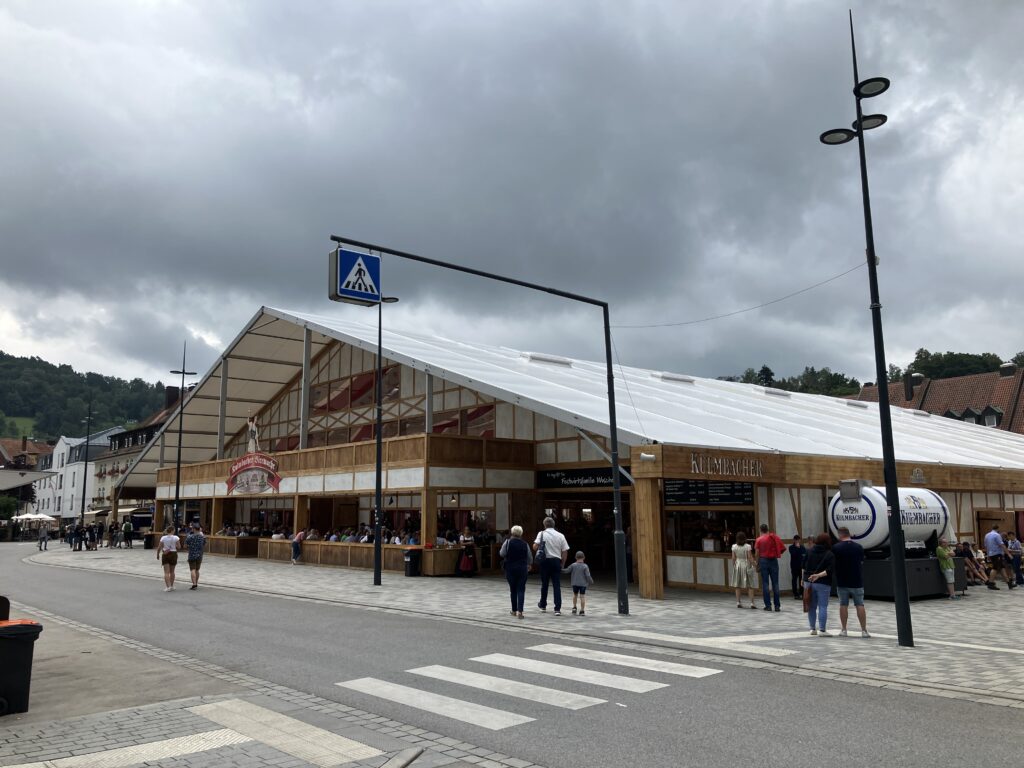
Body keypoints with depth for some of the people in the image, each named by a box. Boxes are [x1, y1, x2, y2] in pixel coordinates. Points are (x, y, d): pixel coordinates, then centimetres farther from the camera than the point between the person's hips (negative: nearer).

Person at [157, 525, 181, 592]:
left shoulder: (163, 538, -4)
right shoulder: (176, 538, -8)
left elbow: (159, 548, -4)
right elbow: (179, 547, -8)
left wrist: (157, 555, 9)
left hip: (165, 555, 0)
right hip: (173, 554, 0)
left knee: (166, 572, 1)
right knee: (172, 571, 15)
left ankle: (168, 586, -9)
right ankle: (171, 586, 23)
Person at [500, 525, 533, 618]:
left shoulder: (507, 542, -7)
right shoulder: (525, 544, -1)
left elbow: (502, 554, -7)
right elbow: (530, 558, 8)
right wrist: (529, 565, 28)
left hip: (510, 568, 0)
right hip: (522, 568, 0)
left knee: (513, 589, 12)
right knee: (521, 590, 1)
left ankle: (514, 610, 20)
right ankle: (519, 611, -10)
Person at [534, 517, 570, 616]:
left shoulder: (542, 534, -4)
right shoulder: (560, 536, 2)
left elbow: (535, 547, -14)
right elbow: (564, 552, 2)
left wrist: (539, 549, 9)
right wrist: (562, 564, 12)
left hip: (545, 560, -1)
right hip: (556, 561, 1)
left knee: (544, 583, 16)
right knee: (557, 585, 3)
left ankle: (543, 605, 31)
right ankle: (557, 609, -3)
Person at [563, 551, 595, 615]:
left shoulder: (573, 565, -2)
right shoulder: (585, 566, -8)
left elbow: (567, 571, 3)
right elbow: (588, 575, -9)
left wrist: (561, 570, 20)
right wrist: (591, 581, 7)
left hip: (575, 583, 2)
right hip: (583, 584, -2)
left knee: (575, 594, 21)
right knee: (582, 596, 1)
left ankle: (574, 607, 20)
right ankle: (582, 611, 1)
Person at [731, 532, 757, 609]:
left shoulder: (734, 547, -3)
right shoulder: (747, 546, -11)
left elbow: (733, 558, 0)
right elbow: (750, 557, -12)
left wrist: (734, 566, 10)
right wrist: (752, 565, -3)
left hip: (738, 566, 3)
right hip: (746, 566, -3)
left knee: (738, 585, 10)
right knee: (750, 586, 3)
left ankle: (738, 602, 11)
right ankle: (752, 603, 0)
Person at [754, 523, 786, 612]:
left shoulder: (759, 539, 0)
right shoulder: (774, 537, 4)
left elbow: (757, 553, -5)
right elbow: (783, 548, -1)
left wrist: (757, 564, 3)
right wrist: (777, 554, 16)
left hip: (763, 560, -1)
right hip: (774, 561, 1)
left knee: (765, 583, 2)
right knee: (775, 583, 4)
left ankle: (768, 605, 0)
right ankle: (777, 605, 3)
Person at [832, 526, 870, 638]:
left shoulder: (836, 548, -8)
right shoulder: (859, 547, -1)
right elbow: (861, 562, 9)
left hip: (842, 582, -1)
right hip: (857, 581, 1)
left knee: (843, 605, 6)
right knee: (860, 605, 5)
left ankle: (844, 630, 9)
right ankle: (864, 630, 3)